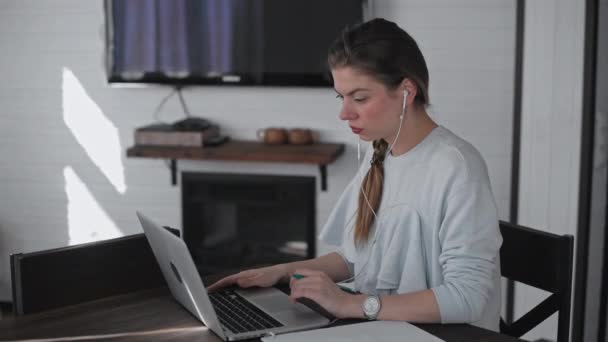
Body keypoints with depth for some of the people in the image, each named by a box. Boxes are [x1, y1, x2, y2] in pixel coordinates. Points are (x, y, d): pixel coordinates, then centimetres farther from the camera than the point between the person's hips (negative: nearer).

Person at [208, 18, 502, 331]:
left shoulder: (456, 168, -19)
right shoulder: (377, 155, 4)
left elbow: (467, 298, -23)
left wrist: (353, 304, -26)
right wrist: (285, 271, -1)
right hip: (375, 329, 6)